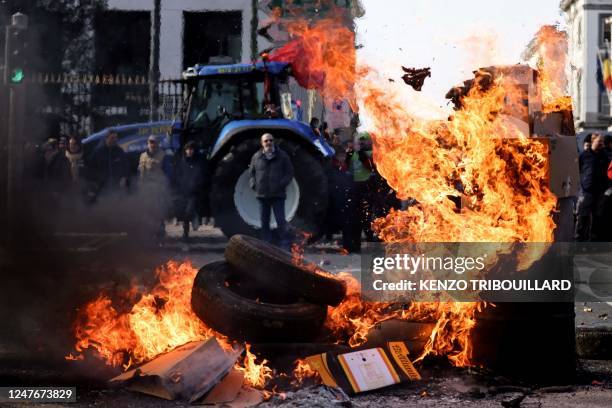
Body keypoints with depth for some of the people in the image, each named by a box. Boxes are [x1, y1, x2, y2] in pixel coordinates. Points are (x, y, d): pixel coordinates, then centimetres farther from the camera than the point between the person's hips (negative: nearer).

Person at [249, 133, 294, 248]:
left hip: (278, 195, -3)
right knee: (264, 222, 7)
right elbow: (251, 173, 17)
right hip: (262, 195, 3)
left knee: (281, 221, -6)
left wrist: (282, 184, -11)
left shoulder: (282, 156, 2)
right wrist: (254, 185, 0)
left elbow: (289, 173, 3)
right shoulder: (256, 157, 8)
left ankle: (285, 245, -2)